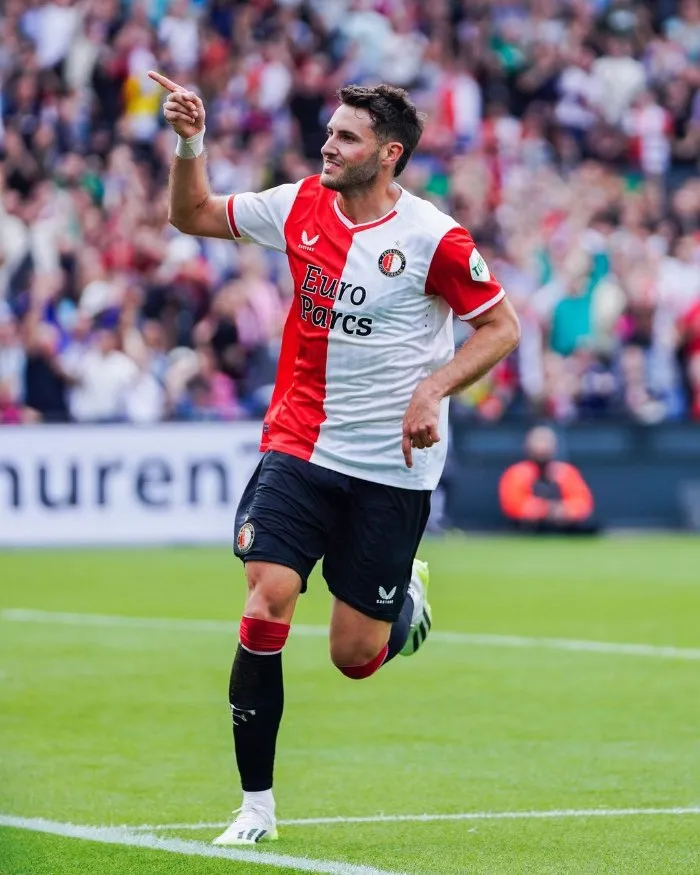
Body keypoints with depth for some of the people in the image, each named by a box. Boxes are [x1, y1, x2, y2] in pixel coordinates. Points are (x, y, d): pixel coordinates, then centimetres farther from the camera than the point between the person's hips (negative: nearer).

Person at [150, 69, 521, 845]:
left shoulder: (433, 238, -12)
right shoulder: (299, 206, 0)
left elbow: (501, 326, -4)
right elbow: (193, 215, 12)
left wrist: (435, 388, -17)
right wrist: (188, 146, -5)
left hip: (391, 469, -3)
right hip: (298, 450, 3)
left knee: (354, 658, 2)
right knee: (266, 607, -16)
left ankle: (406, 597, 40)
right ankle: (256, 805, -6)